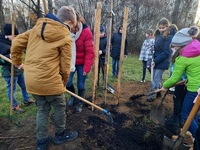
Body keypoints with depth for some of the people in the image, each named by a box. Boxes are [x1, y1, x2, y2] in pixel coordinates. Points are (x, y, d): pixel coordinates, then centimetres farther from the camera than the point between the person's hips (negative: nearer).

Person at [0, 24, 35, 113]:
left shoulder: (12, 43, 8)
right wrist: (9, 56, -33)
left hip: (19, 70, 9)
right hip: (9, 72, -9)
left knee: (24, 86, 19)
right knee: (12, 90, 7)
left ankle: (26, 100, 38)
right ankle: (15, 106, 24)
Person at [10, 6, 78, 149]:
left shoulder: (37, 28, 9)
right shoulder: (65, 38, -8)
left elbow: (17, 42, 11)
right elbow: (65, 66, -6)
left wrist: (17, 62, 24)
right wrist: (64, 82, 10)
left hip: (31, 79, 7)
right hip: (49, 80, -6)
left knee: (42, 109, 22)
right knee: (60, 107, 17)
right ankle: (61, 135, 38)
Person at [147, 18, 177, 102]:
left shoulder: (169, 37, -17)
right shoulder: (159, 34, 8)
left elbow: (166, 52, -20)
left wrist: (155, 61, -18)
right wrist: (154, 58, 1)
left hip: (162, 62, -8)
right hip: (156, 60, 8)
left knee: (156, 79, -2)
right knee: (157, 78, 17)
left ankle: (152, 95, 9)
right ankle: (158, 93, 33)